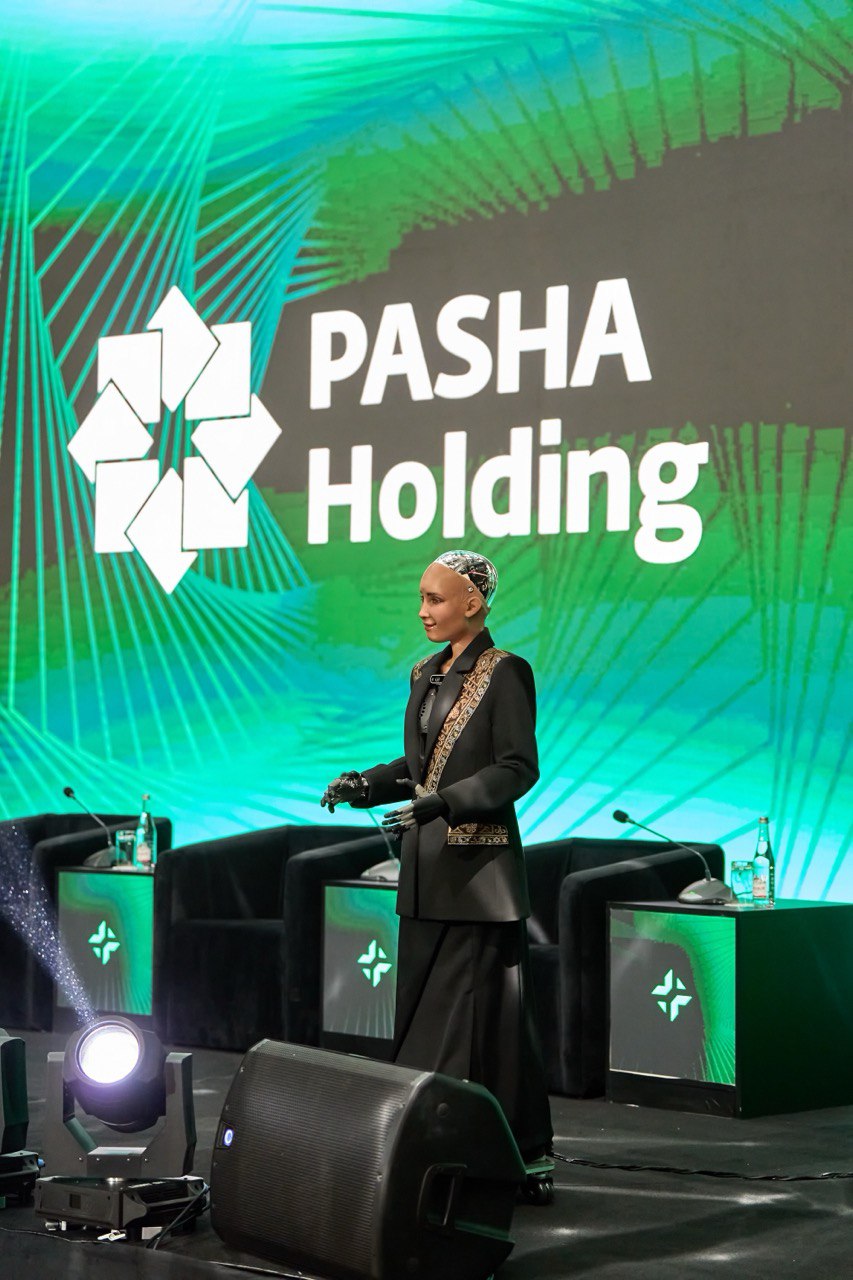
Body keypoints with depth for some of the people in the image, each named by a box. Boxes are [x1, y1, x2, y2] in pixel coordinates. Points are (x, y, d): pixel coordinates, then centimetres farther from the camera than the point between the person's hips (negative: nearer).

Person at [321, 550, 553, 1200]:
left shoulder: (505, 674, -9)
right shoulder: (427, 675, 14)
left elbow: (518, 768, -15)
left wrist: (440, 803, -24)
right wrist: (367, 784, 1)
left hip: (480, 872, -8)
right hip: (427, 867, 8)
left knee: (481, 1011, -6)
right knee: (422, 1009, 7)